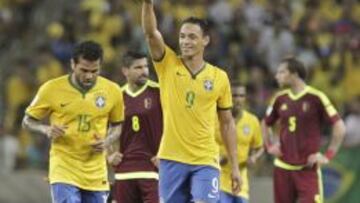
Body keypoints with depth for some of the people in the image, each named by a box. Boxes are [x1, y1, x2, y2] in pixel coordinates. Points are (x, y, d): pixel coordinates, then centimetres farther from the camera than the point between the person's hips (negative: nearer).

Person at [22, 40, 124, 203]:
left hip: (96, 175, 3)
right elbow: (28, 121, 5)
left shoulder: (112, 91, -1)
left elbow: (117, 125, 15)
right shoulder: (52, 89, -7)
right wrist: (46, 130, -17)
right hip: (64, 171, -3)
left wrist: (107, 142, -6)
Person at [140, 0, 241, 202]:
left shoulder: (220, 77, 3)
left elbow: (227, 122, 10)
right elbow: (151, 33, -15)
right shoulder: (168, 65, 2)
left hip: (205, 161, -1)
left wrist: (235, 166, 7)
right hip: (172, 159, 1)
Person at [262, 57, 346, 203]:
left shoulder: (316, 98, -8)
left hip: (308, 168, -5)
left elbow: (339, 127, -9)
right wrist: (269, 146, 10)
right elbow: (266, 123, 26)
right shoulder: (280, 99, 8)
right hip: (283, 167, 5)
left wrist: (328, 156, -12)